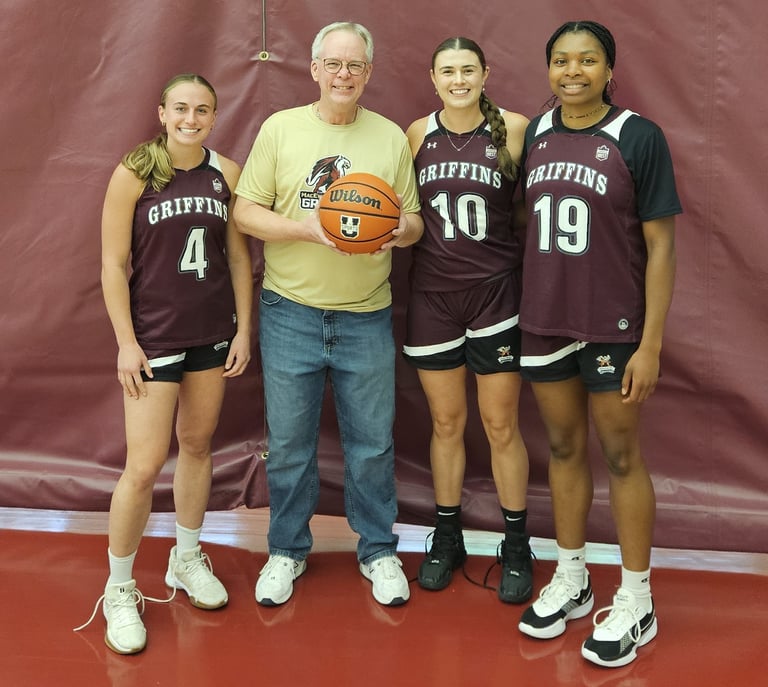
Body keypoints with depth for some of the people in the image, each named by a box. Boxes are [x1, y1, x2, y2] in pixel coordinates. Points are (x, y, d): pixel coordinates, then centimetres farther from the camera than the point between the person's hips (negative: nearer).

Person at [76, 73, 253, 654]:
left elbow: (239, 256, 7)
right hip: (153, 337, -4)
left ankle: (187, 559, 36)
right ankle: (119, 590, 13)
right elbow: (113, 265, -8)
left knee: (197, 444, 16)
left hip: (212, 334, 4)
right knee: (144, 466, -6)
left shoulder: (227, 174, 1)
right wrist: (126, 341, -11)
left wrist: (244, 328, 4)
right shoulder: (134, 174, -8)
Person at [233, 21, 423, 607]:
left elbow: (413, 220, 8)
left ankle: (378, 550, 27)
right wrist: (310, 229, -17)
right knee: (288, 443, 9)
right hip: (291, 312, -1)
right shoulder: (280, 128, 1)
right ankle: (287, 551, 28)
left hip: (367, 317, 1)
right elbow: (246, 212, -2)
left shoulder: (391, 137, 5)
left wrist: (401, 230, -16)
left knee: (371, 443, 8)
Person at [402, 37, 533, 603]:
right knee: (446, 422, 12)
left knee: (501, 425, 4)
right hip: (432, 293, 3)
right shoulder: (417, 134, 3)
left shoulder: (513, 129, -5)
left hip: (496, 290, -2)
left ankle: (517, 548, 19)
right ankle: (447, 540, 27)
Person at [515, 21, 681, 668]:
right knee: (564, 448, 14)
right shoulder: (535, 134, 5)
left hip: (612, 327, -4)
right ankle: (570, 580, 29)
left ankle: (636, 602, 18)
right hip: (544, 323, 4)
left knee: (620, 456, 4)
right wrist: (522, 308, 8)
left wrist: (651, 345, -13)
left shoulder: (638, 137, -8)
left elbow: (660, 245, -9)